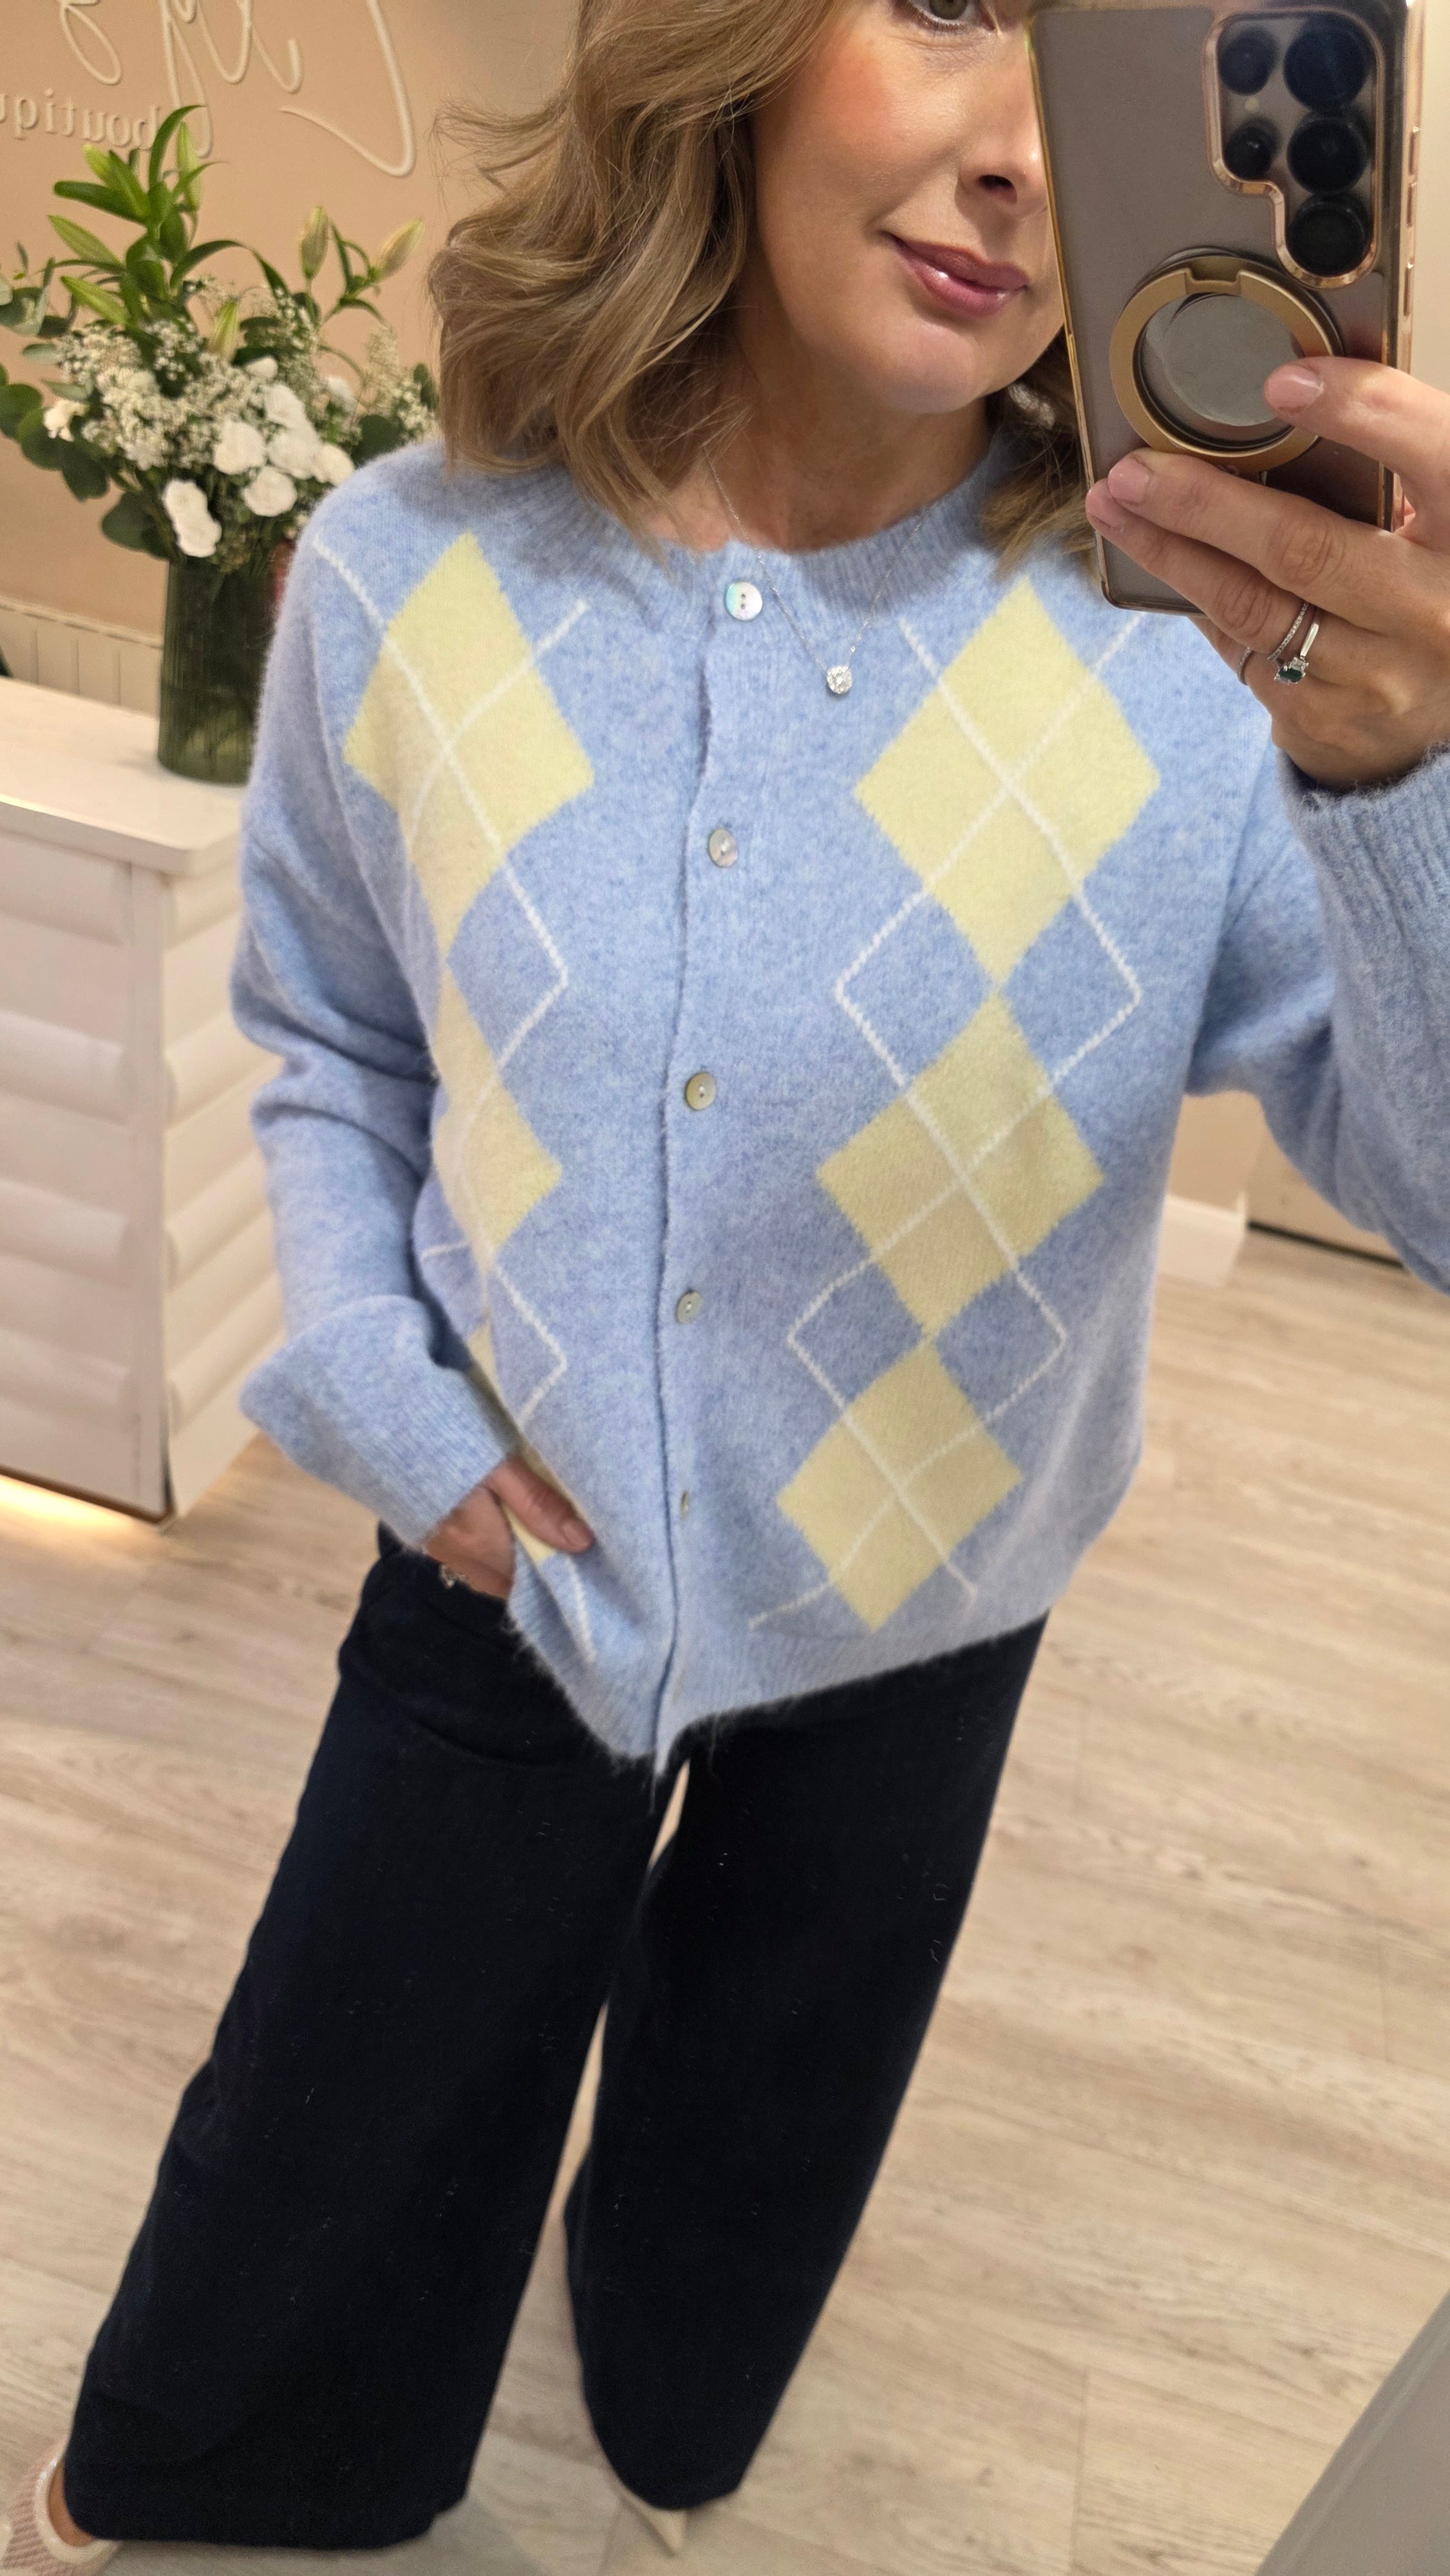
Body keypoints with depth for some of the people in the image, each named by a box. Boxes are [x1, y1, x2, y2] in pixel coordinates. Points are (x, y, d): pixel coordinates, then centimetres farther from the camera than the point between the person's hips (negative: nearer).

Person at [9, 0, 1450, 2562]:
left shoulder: (1219, 643, -23)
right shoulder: (408, 575, -16)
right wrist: (377, 1386, -9)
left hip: (916, 1603, 0)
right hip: (509, 1557, 0)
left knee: (764, 2127, 29)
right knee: (348, 2125, 22)